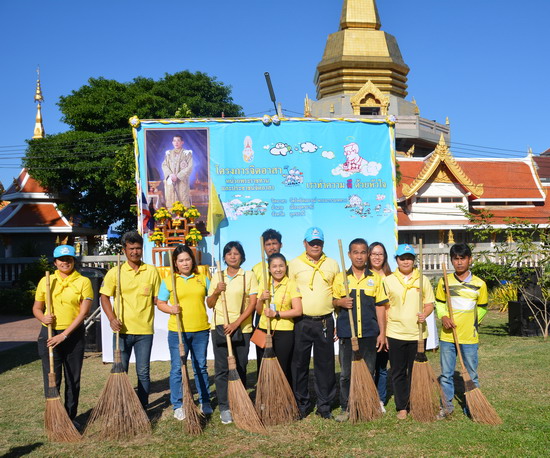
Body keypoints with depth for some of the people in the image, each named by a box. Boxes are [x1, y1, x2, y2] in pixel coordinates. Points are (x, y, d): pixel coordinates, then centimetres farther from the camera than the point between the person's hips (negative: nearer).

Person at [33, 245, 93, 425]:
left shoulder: (83, 282, -2)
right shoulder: (46, 281, 5)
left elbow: (83, 312, -8)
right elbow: (36, 308, 12)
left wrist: (64, 334, -15)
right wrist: (43, 318, -12)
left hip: (74, 335, -1)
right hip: (49, 334, 1)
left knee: (73, 379, 8)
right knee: (51, 379, 1)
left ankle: (71, 417, 22)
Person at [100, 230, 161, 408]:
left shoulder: (151, 271, 3)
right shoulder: (115, 272, 1)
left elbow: (157, 298, 8)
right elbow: (104, 297, 3)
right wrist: (112, 318, -11)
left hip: (145, 330, 0)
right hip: (122, 330, 0)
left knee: (143, 372, 7)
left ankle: (142, 407, 19)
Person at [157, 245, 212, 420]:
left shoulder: (203, 279, 9)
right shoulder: (168, 281, 2)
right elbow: (160, 303, 3)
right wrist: (171, 309, -15)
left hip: (201, 330, 2)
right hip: (177, 331, -2)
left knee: (201, 367, 12)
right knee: (177, 368, 3)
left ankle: (205, 402, 25)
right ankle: (177, 406, 14)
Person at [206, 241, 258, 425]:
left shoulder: (249, 276, 1)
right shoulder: (218, 277, 10)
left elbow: (252, 303, -5)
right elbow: (209, 304, 12)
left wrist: (236, 323, -13)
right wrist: (216, 292, -8)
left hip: (242, 328, -2)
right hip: (220, 327, 2)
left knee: (240, 369, 5)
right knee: (222, 369, 1)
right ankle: (224, 407, 9)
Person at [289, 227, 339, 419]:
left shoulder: (332, 265, 9)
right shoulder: (294, 264, 3)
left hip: (325, 322, 1)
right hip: (301, 322, -1)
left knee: (326, 365, 5)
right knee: (299, 365, 4)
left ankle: (324, 406, 17)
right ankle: (301, 405, 17)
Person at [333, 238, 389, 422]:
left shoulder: (375, 278, 6)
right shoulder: (340, 278, 5)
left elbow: (380, 307, 5)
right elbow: (332, 301, 11)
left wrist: (382, 333, 1)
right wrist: (340, 302, -12)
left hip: (369, 333, 0)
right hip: (346, 333, 0)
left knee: (368, 372, 6)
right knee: (346, 373, 5)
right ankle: (346, 408, 16)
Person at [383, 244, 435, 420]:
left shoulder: (423, 280, 6)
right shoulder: (388, 281, 3)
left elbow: (429, 303, 9)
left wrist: (425, 314, -14)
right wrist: (383, 333, 2)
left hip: (418, 333, 1)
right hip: (395, 333, 0)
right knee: (398, 373, 5)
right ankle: (402, 407, 15)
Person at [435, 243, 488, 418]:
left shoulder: (479, 284, -2)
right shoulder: (444, 281, 1)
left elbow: (482, 308, 10)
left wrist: (472, 324, 6)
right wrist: (443, 317, -8)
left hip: (469, 338, -1)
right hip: (447, 336, 1)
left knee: (471, 375, 8)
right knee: (446, 374, 9)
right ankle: (447, 405, 23)